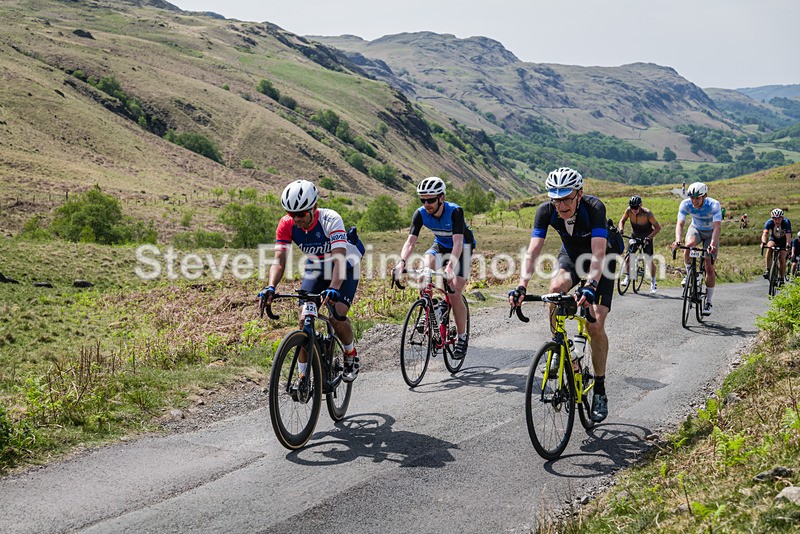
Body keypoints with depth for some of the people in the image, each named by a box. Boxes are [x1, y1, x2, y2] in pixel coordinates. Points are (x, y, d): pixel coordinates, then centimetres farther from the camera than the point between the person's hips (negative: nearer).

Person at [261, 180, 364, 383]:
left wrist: (334, 288, -59)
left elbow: (339, 258, -44)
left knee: (337, 316, -23)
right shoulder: (286, 224, -22)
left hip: (345, 266, -4)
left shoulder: (330, 219, -34)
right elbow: (279, 260, -26)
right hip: (315, 267, 4)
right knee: (304, 319, -10)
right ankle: (303, 377, 3)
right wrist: (271, 287, -44)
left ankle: (351, 355, 8)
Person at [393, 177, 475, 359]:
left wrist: (450, 266, -56)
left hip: (462, 247, -4)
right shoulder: (420, 214, -20)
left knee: (454, 294, -16)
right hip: (440, 246, 4)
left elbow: (457, 243, -41)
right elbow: (411, 241, -27)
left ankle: (462, 337, 2)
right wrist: (401, 262, -46)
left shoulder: (455, 211, -32)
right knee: (425, 268, -29)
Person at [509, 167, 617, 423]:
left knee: (595, 325, -15)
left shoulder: (595, 208, -34)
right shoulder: (546, 211, -25)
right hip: (571, 255, 3)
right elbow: (532, 251, -29)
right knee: (556, 287, -32)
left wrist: (590, 286, -58)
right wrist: (522, 286, -44)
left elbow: (598, 254, -42)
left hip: (601, 260, -3)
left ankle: (600, 390, 0)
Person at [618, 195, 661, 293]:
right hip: (634, 236, 3)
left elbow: (658, 227, -24)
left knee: (649, 261, -5)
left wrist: (649, 238, -36)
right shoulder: (629, 211, -20)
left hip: (646, 238, -3)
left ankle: (653, 282, 10)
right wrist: (621, 230, -23)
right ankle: (627, 277, 14)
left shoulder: (647, 213, -30)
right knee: (628, 257, -7)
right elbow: (622, 221, -2)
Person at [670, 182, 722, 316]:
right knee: (689, 245, -35)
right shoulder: (685, 204, -25)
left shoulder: (714, 205, -32)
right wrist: (678, 241, -50)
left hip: (710, 233, -2)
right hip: (695, 229, 2)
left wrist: (713, 244, -57)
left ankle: (709, 301, 4)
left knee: (709, 268, -8)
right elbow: (680, 224, -31)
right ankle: (689, 273, -11)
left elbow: (717, 226, -41)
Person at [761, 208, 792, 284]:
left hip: (783, 241, -1)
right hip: (773, 239, 1)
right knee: (769, 248, -32)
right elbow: (765, 233, -38)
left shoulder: (786, 222, -29)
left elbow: (788, 235, -40)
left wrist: (788, 244, -58)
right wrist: (763, 242, -58)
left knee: (782, 259, -12)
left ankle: (782, 278, 2)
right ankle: (767, 270, -29)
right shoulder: (769, 222, -26)